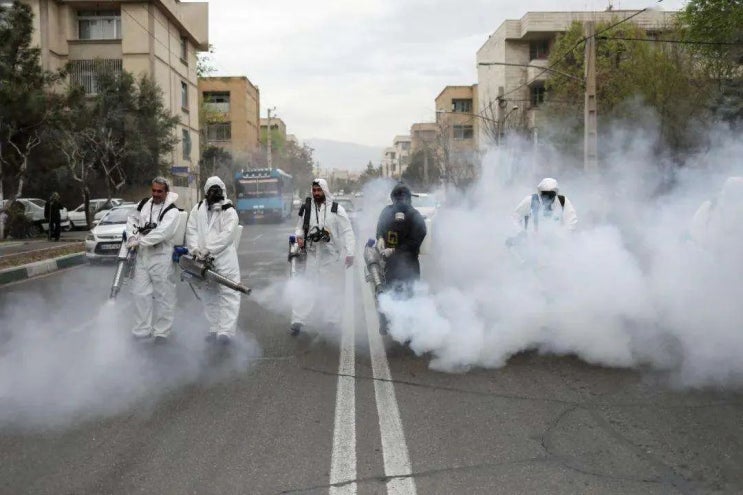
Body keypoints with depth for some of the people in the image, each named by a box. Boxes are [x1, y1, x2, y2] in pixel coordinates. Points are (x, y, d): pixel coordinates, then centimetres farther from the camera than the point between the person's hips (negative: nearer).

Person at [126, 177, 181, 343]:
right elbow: (132, 219, 19)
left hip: (161, 257, -6)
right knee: (140, 292, 10)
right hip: (142, 255, 6)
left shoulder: (172, 211, -11)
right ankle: (143, 329, 20)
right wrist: (132, 237, 1)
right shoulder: (144, 204, 8)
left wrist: (139, 242, -18)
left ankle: (161, 331, 11)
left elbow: (161, 233, -22)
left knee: (163, 295, 1)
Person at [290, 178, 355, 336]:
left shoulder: (336, 209, -4)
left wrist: (349, 253, -12)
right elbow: (300, 227, 17)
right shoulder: (306, 209, 5)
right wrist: (299, 236, -7)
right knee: (305, 289, -1)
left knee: (332, 290, 10)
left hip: (332, 257, -1)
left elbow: (347, 232, -4)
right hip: (312, 256, 2)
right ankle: (298, 321, 3)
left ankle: (333, 322, 23)